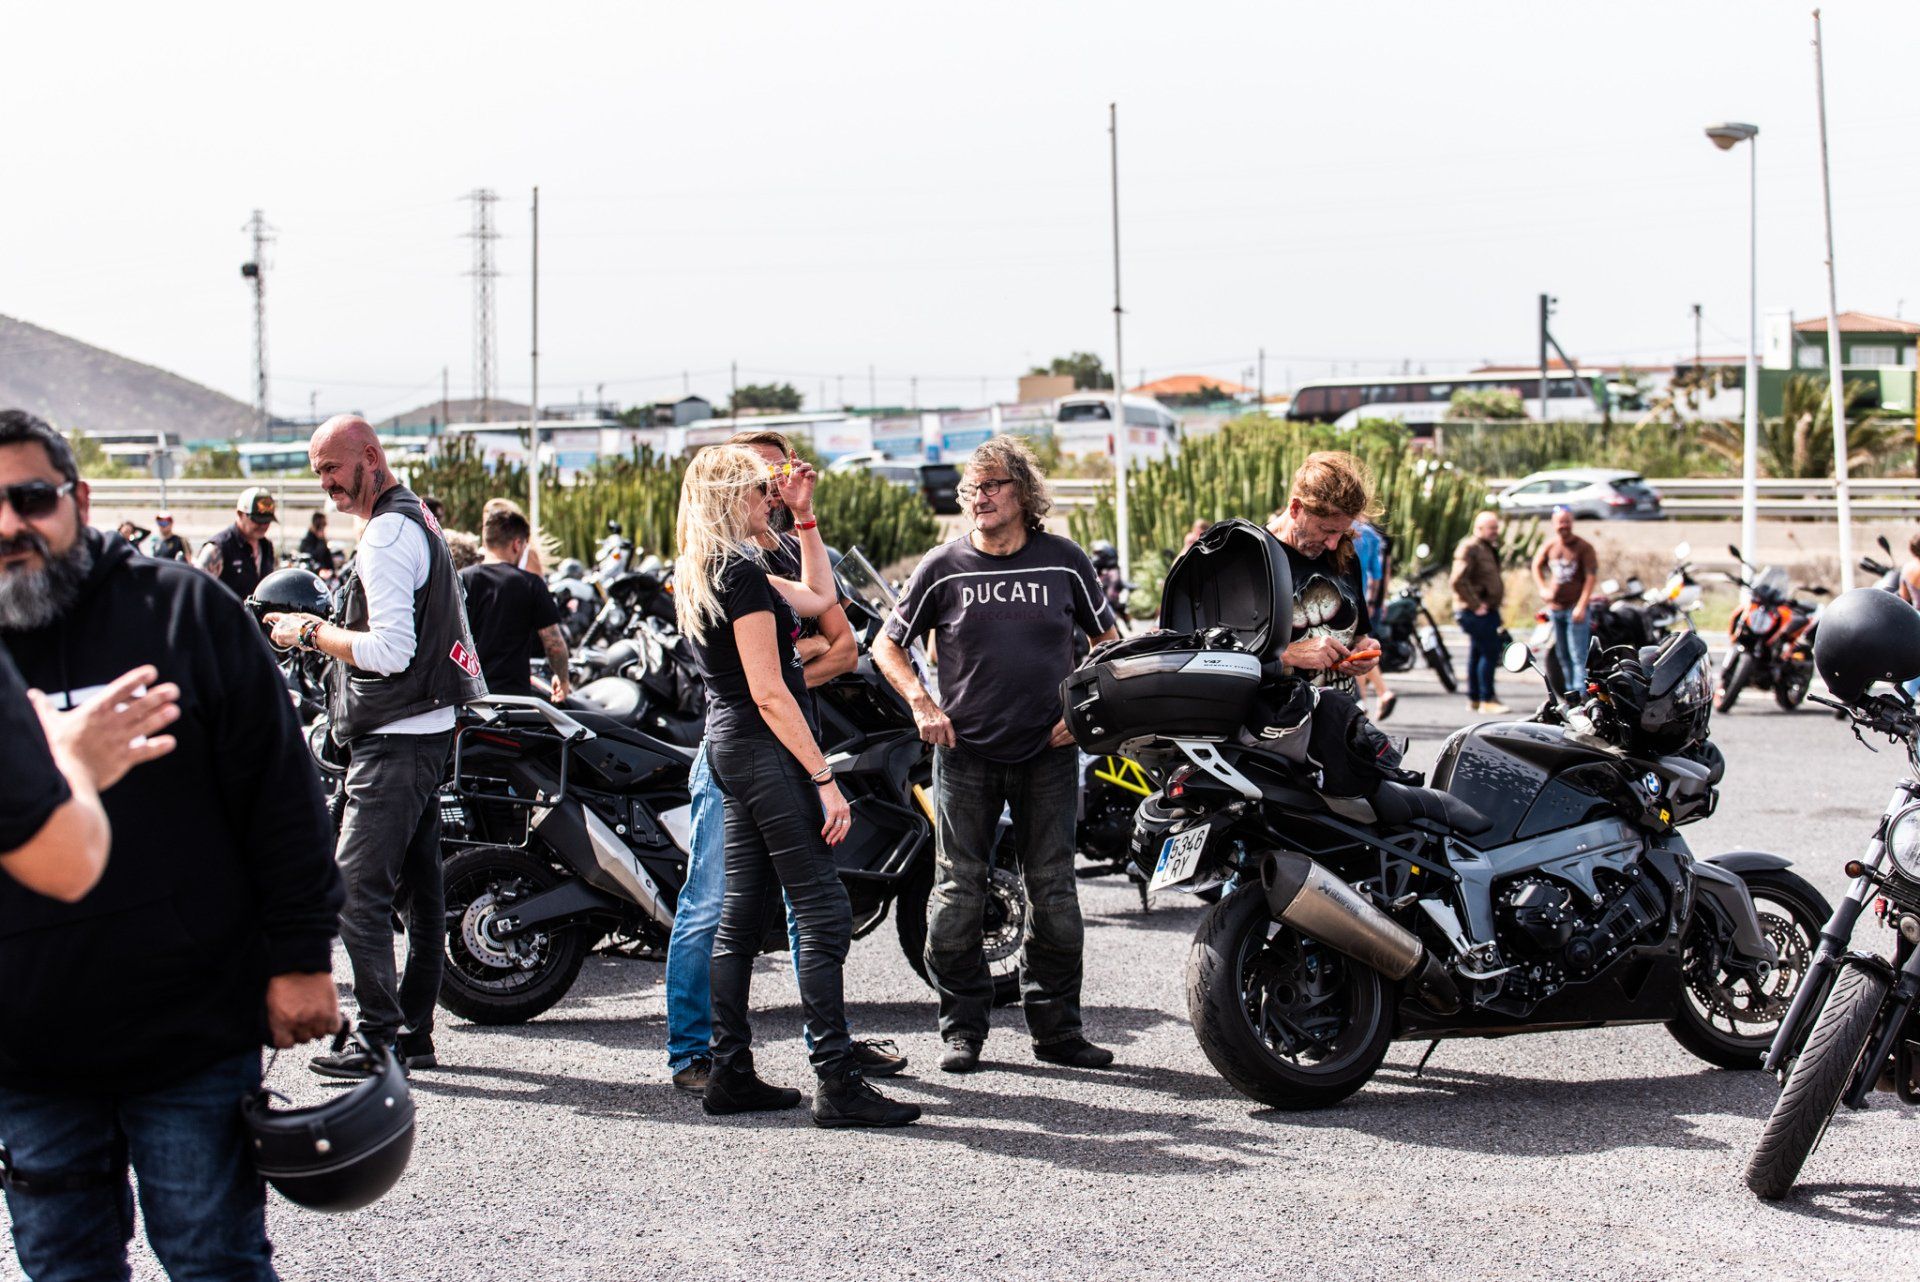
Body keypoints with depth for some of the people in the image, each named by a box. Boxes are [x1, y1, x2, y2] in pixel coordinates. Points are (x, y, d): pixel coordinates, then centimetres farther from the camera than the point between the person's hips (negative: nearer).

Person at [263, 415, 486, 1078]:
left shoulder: (386, 535, -15)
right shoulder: (416, 518, 17)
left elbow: (391, 651, -22)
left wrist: (312, 632, -11)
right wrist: (324, 629, 18)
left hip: (394, 740, -11)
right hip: (426, 729, 11)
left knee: (358, 889, -10)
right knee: (418, 888, 12)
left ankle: (380, 1041, -9)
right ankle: (415, 1035, 18)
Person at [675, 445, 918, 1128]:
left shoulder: (705, 572, 15)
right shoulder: (740, 571, -15)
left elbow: (818, 595, 26)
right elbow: (769, 693, -19)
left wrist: (805, 516, 21)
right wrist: (824, 778, -19)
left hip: (729, 746, 11)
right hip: (766, 749, -10)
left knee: (743, 914, 11)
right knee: (823, 914, -10)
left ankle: (730, 1075, 15)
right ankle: (838, 1083, -11)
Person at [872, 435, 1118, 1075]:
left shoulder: (1064, 562, 3)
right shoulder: (942, 567, 1)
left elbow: (1108, 641, 13)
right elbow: (888, 645, 9)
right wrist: (922, 703, -6)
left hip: (1048, 753, 1)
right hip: (965, 753, -1)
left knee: (1054, 892, 4)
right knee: (958, 893, -1)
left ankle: (1056, 1026, 15)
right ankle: (962, 1029, 10)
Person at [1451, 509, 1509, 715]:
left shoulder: (1489, 548, 19)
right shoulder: (1469, 548, -13)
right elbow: (1458, 581, -23)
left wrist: (1493, 605, 20)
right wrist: (1475, 605, -20)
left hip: (1487, 610, 10)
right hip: (1475, 612, -10)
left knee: (1477, 654, 13)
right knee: (1490, 651, -13)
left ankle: (1474, 698, 18)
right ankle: (1486, 699, -10)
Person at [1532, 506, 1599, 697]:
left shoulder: (1584, 547, -8)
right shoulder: (1549, 546, 7)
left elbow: (1591, 577, -12)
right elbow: (1537, 566, 23)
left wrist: (1581, 606, -19)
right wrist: (1542, 589, 7)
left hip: (1575, 608, -6)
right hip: (1555, 608, 6)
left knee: (1578, 655, -12)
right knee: (1563, 656, 12)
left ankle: (1581, 693, -16)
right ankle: (1571, 691, 20)